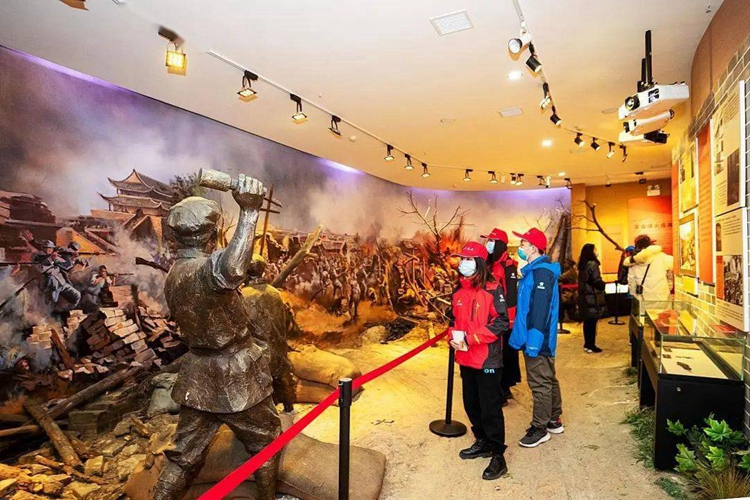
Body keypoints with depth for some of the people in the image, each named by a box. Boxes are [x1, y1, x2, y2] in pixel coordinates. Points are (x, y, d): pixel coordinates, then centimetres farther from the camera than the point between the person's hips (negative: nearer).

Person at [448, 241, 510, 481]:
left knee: (490, 409, 2)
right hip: (465, 359, 7)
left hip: (488, 360, -7)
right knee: (471, 404, 19)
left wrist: (470, 338, -20)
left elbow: (501, 323, -17)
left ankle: (498, 456, 17)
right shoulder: (459, 291, 7)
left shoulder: (492, 290, -14)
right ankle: (482, 442, 38)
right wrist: (454, 336, -4)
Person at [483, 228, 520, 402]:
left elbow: (510, 296, -18)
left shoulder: (508, 267, -14)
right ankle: (504, 389, 29)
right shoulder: (491, 265, 12)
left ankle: (502, 392, 12)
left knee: (505, 355, 2)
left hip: (504, 320, -9)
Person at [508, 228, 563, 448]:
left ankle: (540, 429, 14)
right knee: (548, 380, 20)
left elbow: (540, 310, -25)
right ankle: (554, 420, 34)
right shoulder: (534, 270, 12)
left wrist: (533, 341, -24)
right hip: (535, 339, 10)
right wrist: (525, 336, 20)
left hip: (537, 341, -10)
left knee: (540, 384, 2)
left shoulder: (541, 273, -20)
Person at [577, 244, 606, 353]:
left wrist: (601, 284, 14)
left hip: (584, 296, 8)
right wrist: (604, 285, 3)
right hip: (593, 297, -8)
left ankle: (587, 344, 20)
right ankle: (591, 346, 5)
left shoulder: (582, 265, 11)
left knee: (587, 321, 13)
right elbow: (597, 281, -17)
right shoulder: (592, 264, -15)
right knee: (592, 322, -1)